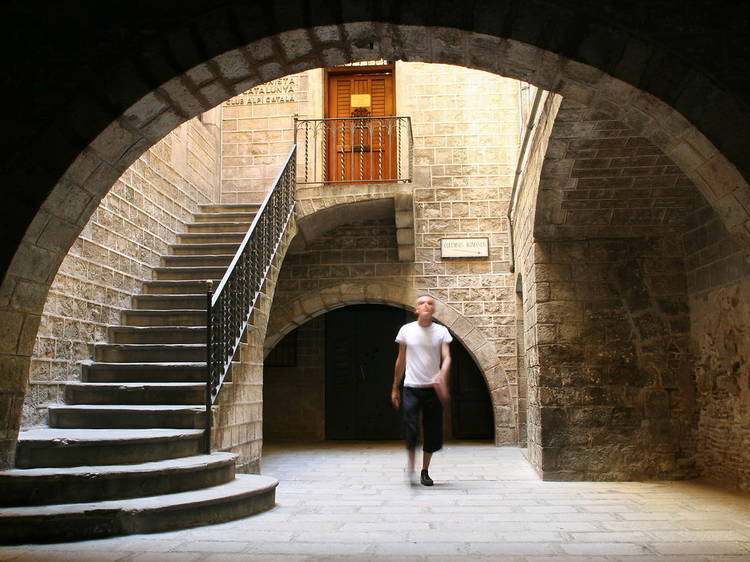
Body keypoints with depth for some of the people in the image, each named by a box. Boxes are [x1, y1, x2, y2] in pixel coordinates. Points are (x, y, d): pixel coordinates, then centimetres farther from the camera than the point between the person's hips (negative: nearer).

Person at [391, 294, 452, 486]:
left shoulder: (441, 331, 2)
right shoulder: (406, 330, 3)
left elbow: (446, 357, -9)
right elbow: (401, 360, 10)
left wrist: (442, 376, -30)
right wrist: (395, 388, 11)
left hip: (433, 388, 1)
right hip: (411, 388, -1)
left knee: (433, 432, 4)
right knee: (411, 430, -10)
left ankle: (425, 471, 20)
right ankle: (410, 466, 11)